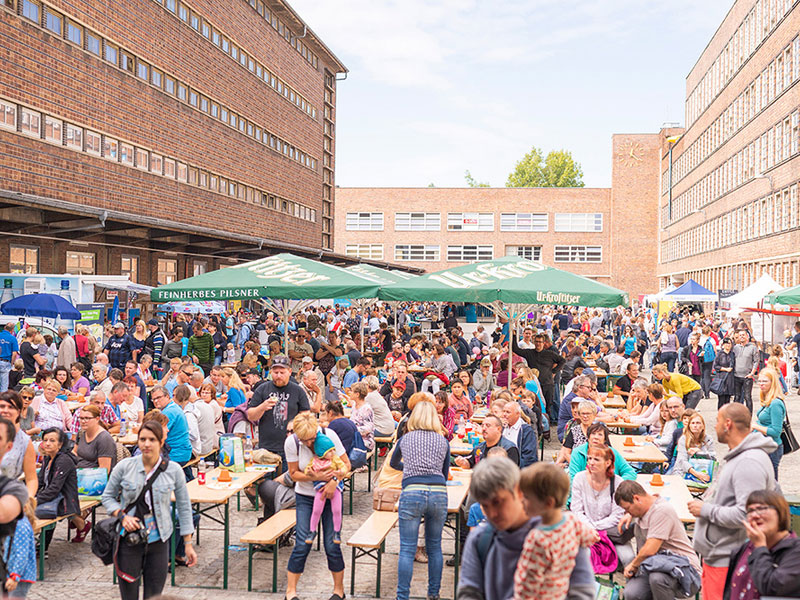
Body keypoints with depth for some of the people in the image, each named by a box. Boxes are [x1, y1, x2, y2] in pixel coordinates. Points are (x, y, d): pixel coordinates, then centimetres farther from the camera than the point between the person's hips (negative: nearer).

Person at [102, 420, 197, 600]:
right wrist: (122, 516, -13)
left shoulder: (173, 470, -5)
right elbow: (107, 497, 7)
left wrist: (188, 544, 3)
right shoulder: (125, 466, -6)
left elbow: (184, 506, 3)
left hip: (158, 541, 0)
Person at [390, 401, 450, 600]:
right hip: (439, 493, 2)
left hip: (412, 492, -2)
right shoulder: (443, 441, 15)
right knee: (435, 547, 16)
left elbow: (394, 463, 34)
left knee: (407, 549, 1)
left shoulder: (405, 439, 15)